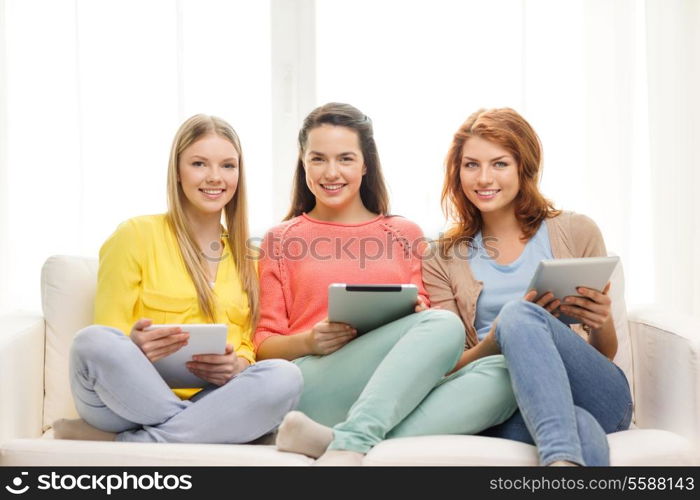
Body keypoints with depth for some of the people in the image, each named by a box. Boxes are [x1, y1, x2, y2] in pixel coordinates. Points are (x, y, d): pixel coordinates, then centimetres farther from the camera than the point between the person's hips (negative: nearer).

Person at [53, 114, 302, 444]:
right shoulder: (136, 234, 5)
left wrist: (236, 367, -9)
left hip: (211, 400, 4)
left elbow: (247, 345, 16)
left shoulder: (247, 255, 18)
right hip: (131, 398, -3)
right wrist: (133, 347, -23)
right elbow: (103, 341, 1)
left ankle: (117, 444, -22)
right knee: (93, 340, -34)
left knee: (284, 377, -29)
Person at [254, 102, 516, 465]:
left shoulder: (405, 234, 21)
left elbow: (422, 318, 15)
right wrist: (310, 342, -11)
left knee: (499, 374, -29)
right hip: (313, 389, -3)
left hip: (399, 393, 3)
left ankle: (345, 441, -38)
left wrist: (419, 316, -9)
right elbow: (264, 346, 11)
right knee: (444, 325, -27)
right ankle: (353, 443, -38)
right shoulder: (280, 240, 15)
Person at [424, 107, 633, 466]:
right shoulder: (442, 262, 13)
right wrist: (501, 335, -14)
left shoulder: (576, 232, 11)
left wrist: (601, 323, -9)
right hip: (510, 411, -1)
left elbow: (604, 355, 16)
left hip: (597, 396, 1)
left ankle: (562, 460, -48)